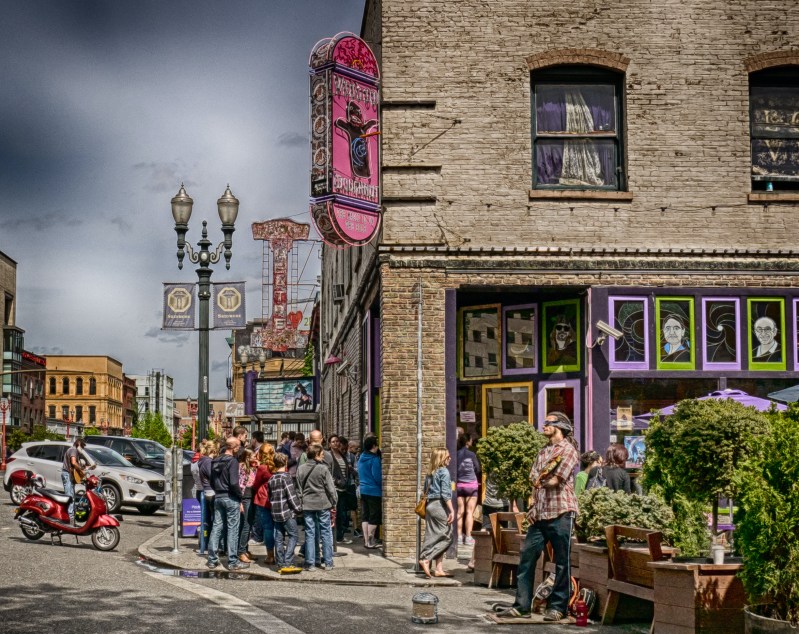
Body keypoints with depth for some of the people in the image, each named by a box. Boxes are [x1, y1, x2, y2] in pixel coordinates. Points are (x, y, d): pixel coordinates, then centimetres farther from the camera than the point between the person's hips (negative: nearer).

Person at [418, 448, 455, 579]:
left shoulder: (430, 473, 15)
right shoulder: (444, 471, -8)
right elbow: (445, 493, -15)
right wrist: (452, 510, -17)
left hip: (429, 505, 8)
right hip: (440, 506, -8)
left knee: (435, 538, 7)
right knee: (446, 537, -5)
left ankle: (439, 569, 6)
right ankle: (426, 559, -16)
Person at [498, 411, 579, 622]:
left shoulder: (568, 449, -3)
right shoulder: (542, 452, 20)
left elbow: (555, 480, -12)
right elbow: (535, 481, 13)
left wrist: (541, 479, 7)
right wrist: (533, 508, -1)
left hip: (560, 512, -7)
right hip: (540, 514, 7)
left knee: (562, 562, 0)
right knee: (526, 557, 4)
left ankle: (557, 607, 8)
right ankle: (522, 605, 9)